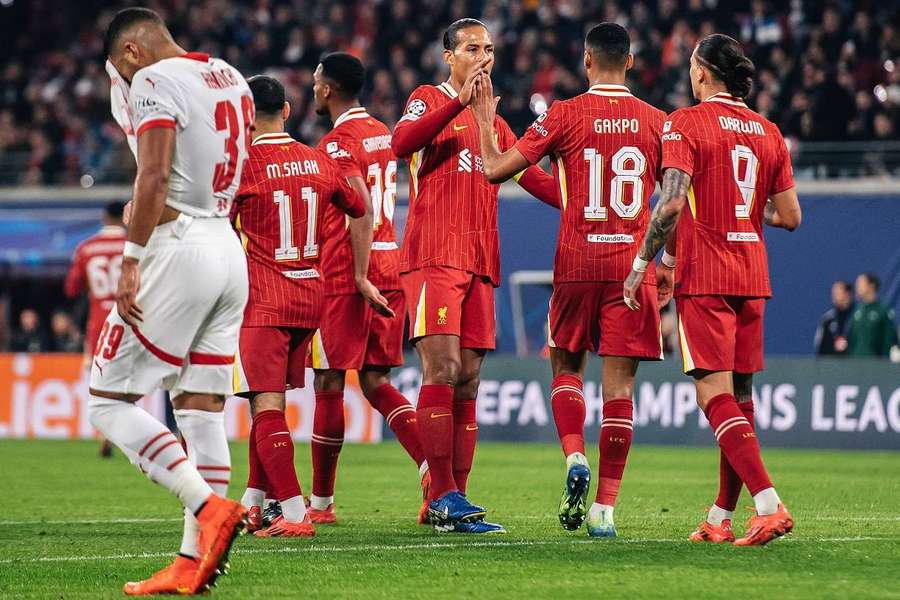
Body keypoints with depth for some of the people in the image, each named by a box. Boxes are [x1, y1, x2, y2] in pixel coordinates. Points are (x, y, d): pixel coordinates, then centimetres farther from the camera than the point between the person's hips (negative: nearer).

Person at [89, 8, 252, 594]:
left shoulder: (154, 83, -10)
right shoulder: (231, 79, 15)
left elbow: (155, 176, -20)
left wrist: (131, 259, -21)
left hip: (179, 249, -8)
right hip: (229, 247, 8)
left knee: (111, 401, -2)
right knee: (202, 409, 7)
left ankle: (208, 505, -17)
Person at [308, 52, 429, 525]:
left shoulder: (338, 143, -11)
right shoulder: (383, 134, 15)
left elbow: (362, 209, -21)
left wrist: (361, 277, -23)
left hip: (348, 277, -8)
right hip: (391, 267, 8)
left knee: (329, 385, 1)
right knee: (376, 382, 11)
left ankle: (321, 501, 7)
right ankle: (433, 465, -10)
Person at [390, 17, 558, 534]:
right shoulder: (430, 99, 3)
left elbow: (532, 176, 25)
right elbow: (402, 142, -18)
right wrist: (460, 101, -26)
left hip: (480, 262, 7)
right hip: (434, 255, -7)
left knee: (467, 382, 4)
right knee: (442, 368, -15)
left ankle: (452, 501, 6)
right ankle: (444, 496, -17)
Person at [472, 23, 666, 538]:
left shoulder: (565, 115, -3)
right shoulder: (656, 122, 4)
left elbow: (495, 169, -4)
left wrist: (485, 121, 13)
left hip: (577, 263, -1)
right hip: (632, 264, 1)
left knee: (567, 368, 17)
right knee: (619, 384, 0)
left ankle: (575, 458, -9)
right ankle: (605, 507, -4)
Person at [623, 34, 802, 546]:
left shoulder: (685, 123, -7)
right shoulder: (769, 132, 10)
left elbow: (673, 202, -18)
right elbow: (790, 216, 9)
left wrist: (642, 262, -9)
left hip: (703, 278, -6)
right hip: (752, 277, 6)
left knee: (716, 394, -10)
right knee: (739, 395, 12)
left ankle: (770, 504, -24)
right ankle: (721, 518, 17)